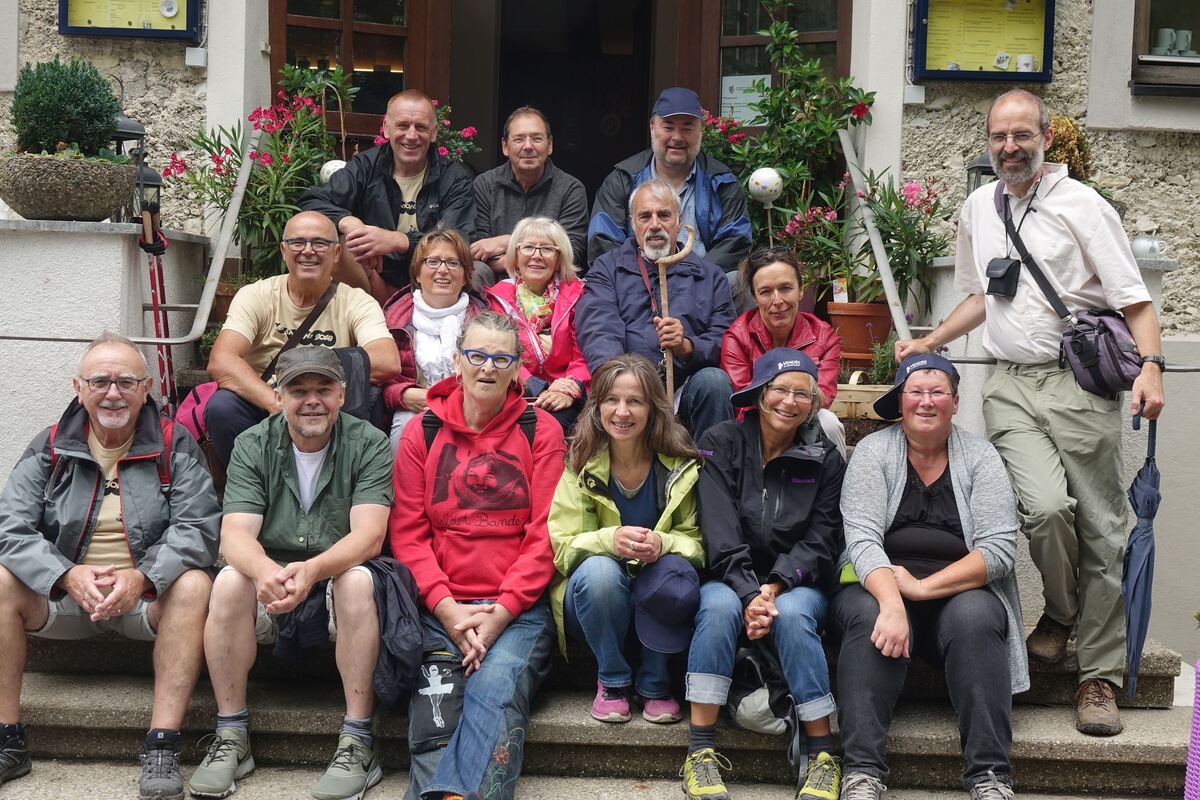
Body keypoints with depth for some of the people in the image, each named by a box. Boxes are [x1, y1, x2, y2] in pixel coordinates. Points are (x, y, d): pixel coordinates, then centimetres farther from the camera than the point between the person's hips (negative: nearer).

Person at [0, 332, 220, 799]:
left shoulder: (175, 446, 1)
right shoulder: (50, 449, 6)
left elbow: (197, 528, -11)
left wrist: (142, 577, -29)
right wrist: (68, 576, -25)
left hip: (147, 598, -2)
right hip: (64, 600, 2)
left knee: (193, 584, -31)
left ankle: (161, 750, -32)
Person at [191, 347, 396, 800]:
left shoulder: (368, 444, -4)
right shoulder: (253, 446, 2)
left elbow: (368, 536, -16)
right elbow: (235, 535, -11)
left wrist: (312, 569, -37)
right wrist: (265, 571, -35)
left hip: (337, 583, -2)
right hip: (268, 589, 2)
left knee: (358, 580, -33)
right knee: (230, 581, -28)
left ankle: (357, 743, -26)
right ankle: (231, 737, -16)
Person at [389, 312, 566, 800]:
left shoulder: (541, 431, 7)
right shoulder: (422, 433, 12)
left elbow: (544, 535, 1)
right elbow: (407, 533, 6)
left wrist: (499, 613, -11)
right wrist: (448, 609, -9)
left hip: (518, 607, -1)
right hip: (441, 608, 2)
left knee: (495, 688, -28)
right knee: (435, 710, -24)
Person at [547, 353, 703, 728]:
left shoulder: (681, 466, -5)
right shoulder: (580, 465, -7)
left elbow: (696, 540, -8)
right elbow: (561, 545, -12)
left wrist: (662, 544, -31)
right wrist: (609, 540, -33)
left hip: (657, 601, 0)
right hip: (595, 603, 0)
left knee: (672, 570, -32)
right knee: (599, 570, -33)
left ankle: (655, 684, -9)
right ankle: (613, 681, -8)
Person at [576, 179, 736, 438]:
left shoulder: (710, 276, 21)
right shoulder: (608, 269, 17)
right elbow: (598, 332, -2)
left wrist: (687, 346, -16)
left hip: (686, 386, 2)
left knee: (713, 380, -30)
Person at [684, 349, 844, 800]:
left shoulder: (825, 458, 4)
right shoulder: (722, 443, 0)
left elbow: (821, 539, -4)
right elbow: (720, 530, -11)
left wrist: (774, 588, -21)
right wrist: (749, 594, -25)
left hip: (797, 584, 0)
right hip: (732, 579, 0)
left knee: (792, 614, -32)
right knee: (720, 606, -33)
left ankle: (822, 756, -22)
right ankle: (700, 753, -28)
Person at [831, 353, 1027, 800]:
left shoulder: (979, 457, 4)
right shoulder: (874, 451, 2)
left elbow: (999, 549, -7)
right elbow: (862, 538, -11)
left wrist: (922, 587, -18)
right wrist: (892, 602, -29)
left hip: (960, 591, 1)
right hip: (878, 586, 0)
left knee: (975, 616, -31)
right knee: (868, 616, -32)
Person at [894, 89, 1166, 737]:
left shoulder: (1080, 204, 0)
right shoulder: (978, 207, 16)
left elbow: (1131, 295, -4)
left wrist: (1150, 364, -18)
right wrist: (931, 342, 19)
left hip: (1080, 384, -3)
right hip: (1010, 386, 3)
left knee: (1102, 529, -1)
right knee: (1045, 506, -19)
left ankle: (1099, 674, 11)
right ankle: (1060, 611, 10)